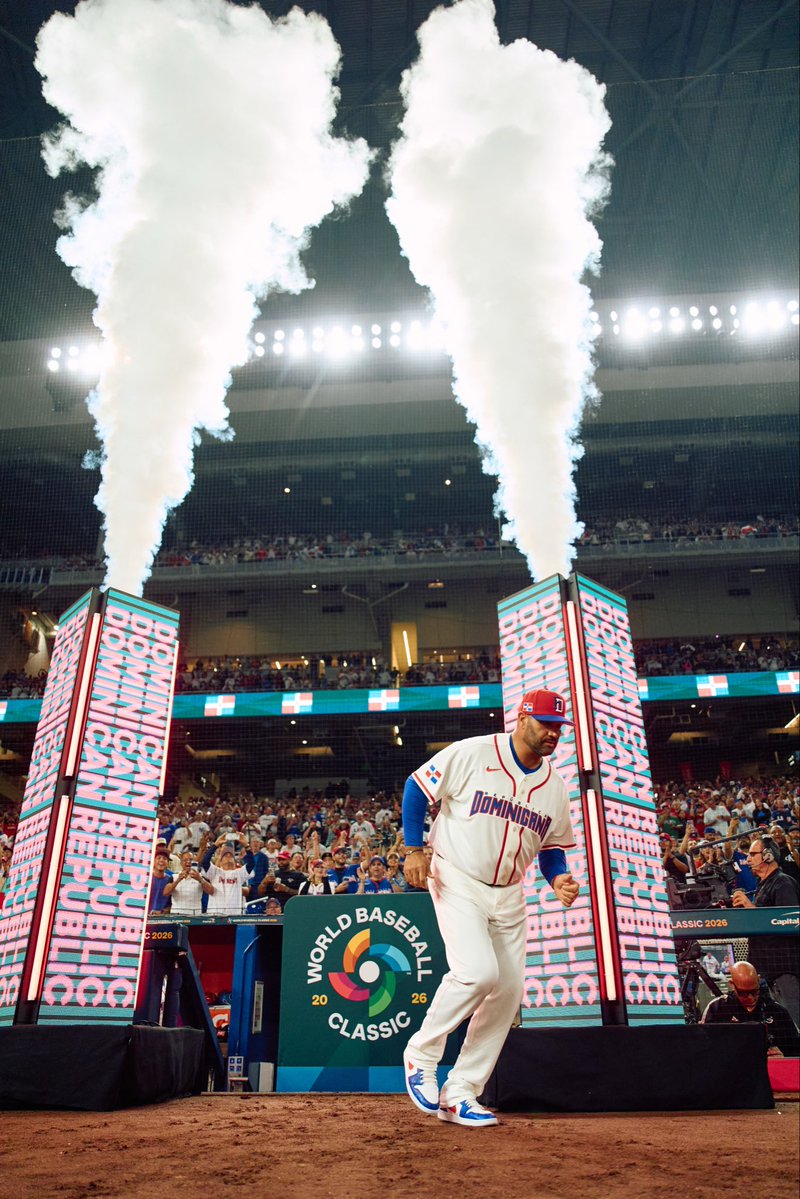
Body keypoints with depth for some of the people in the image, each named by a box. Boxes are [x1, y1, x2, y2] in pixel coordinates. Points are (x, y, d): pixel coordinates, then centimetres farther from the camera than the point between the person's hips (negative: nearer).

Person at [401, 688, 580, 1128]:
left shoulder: (554, 784, 5)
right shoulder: (472, 753, -12)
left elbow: (552, 845, 14)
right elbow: (417, 786, -7)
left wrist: (558, 879, -7)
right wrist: (414, 850, -13)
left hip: (509, 896, 6)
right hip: (456, 882, -6)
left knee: (508, 991, 2)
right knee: (478, 971, -22)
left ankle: (459, 1093, 17)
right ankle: (421, 1052, 6)